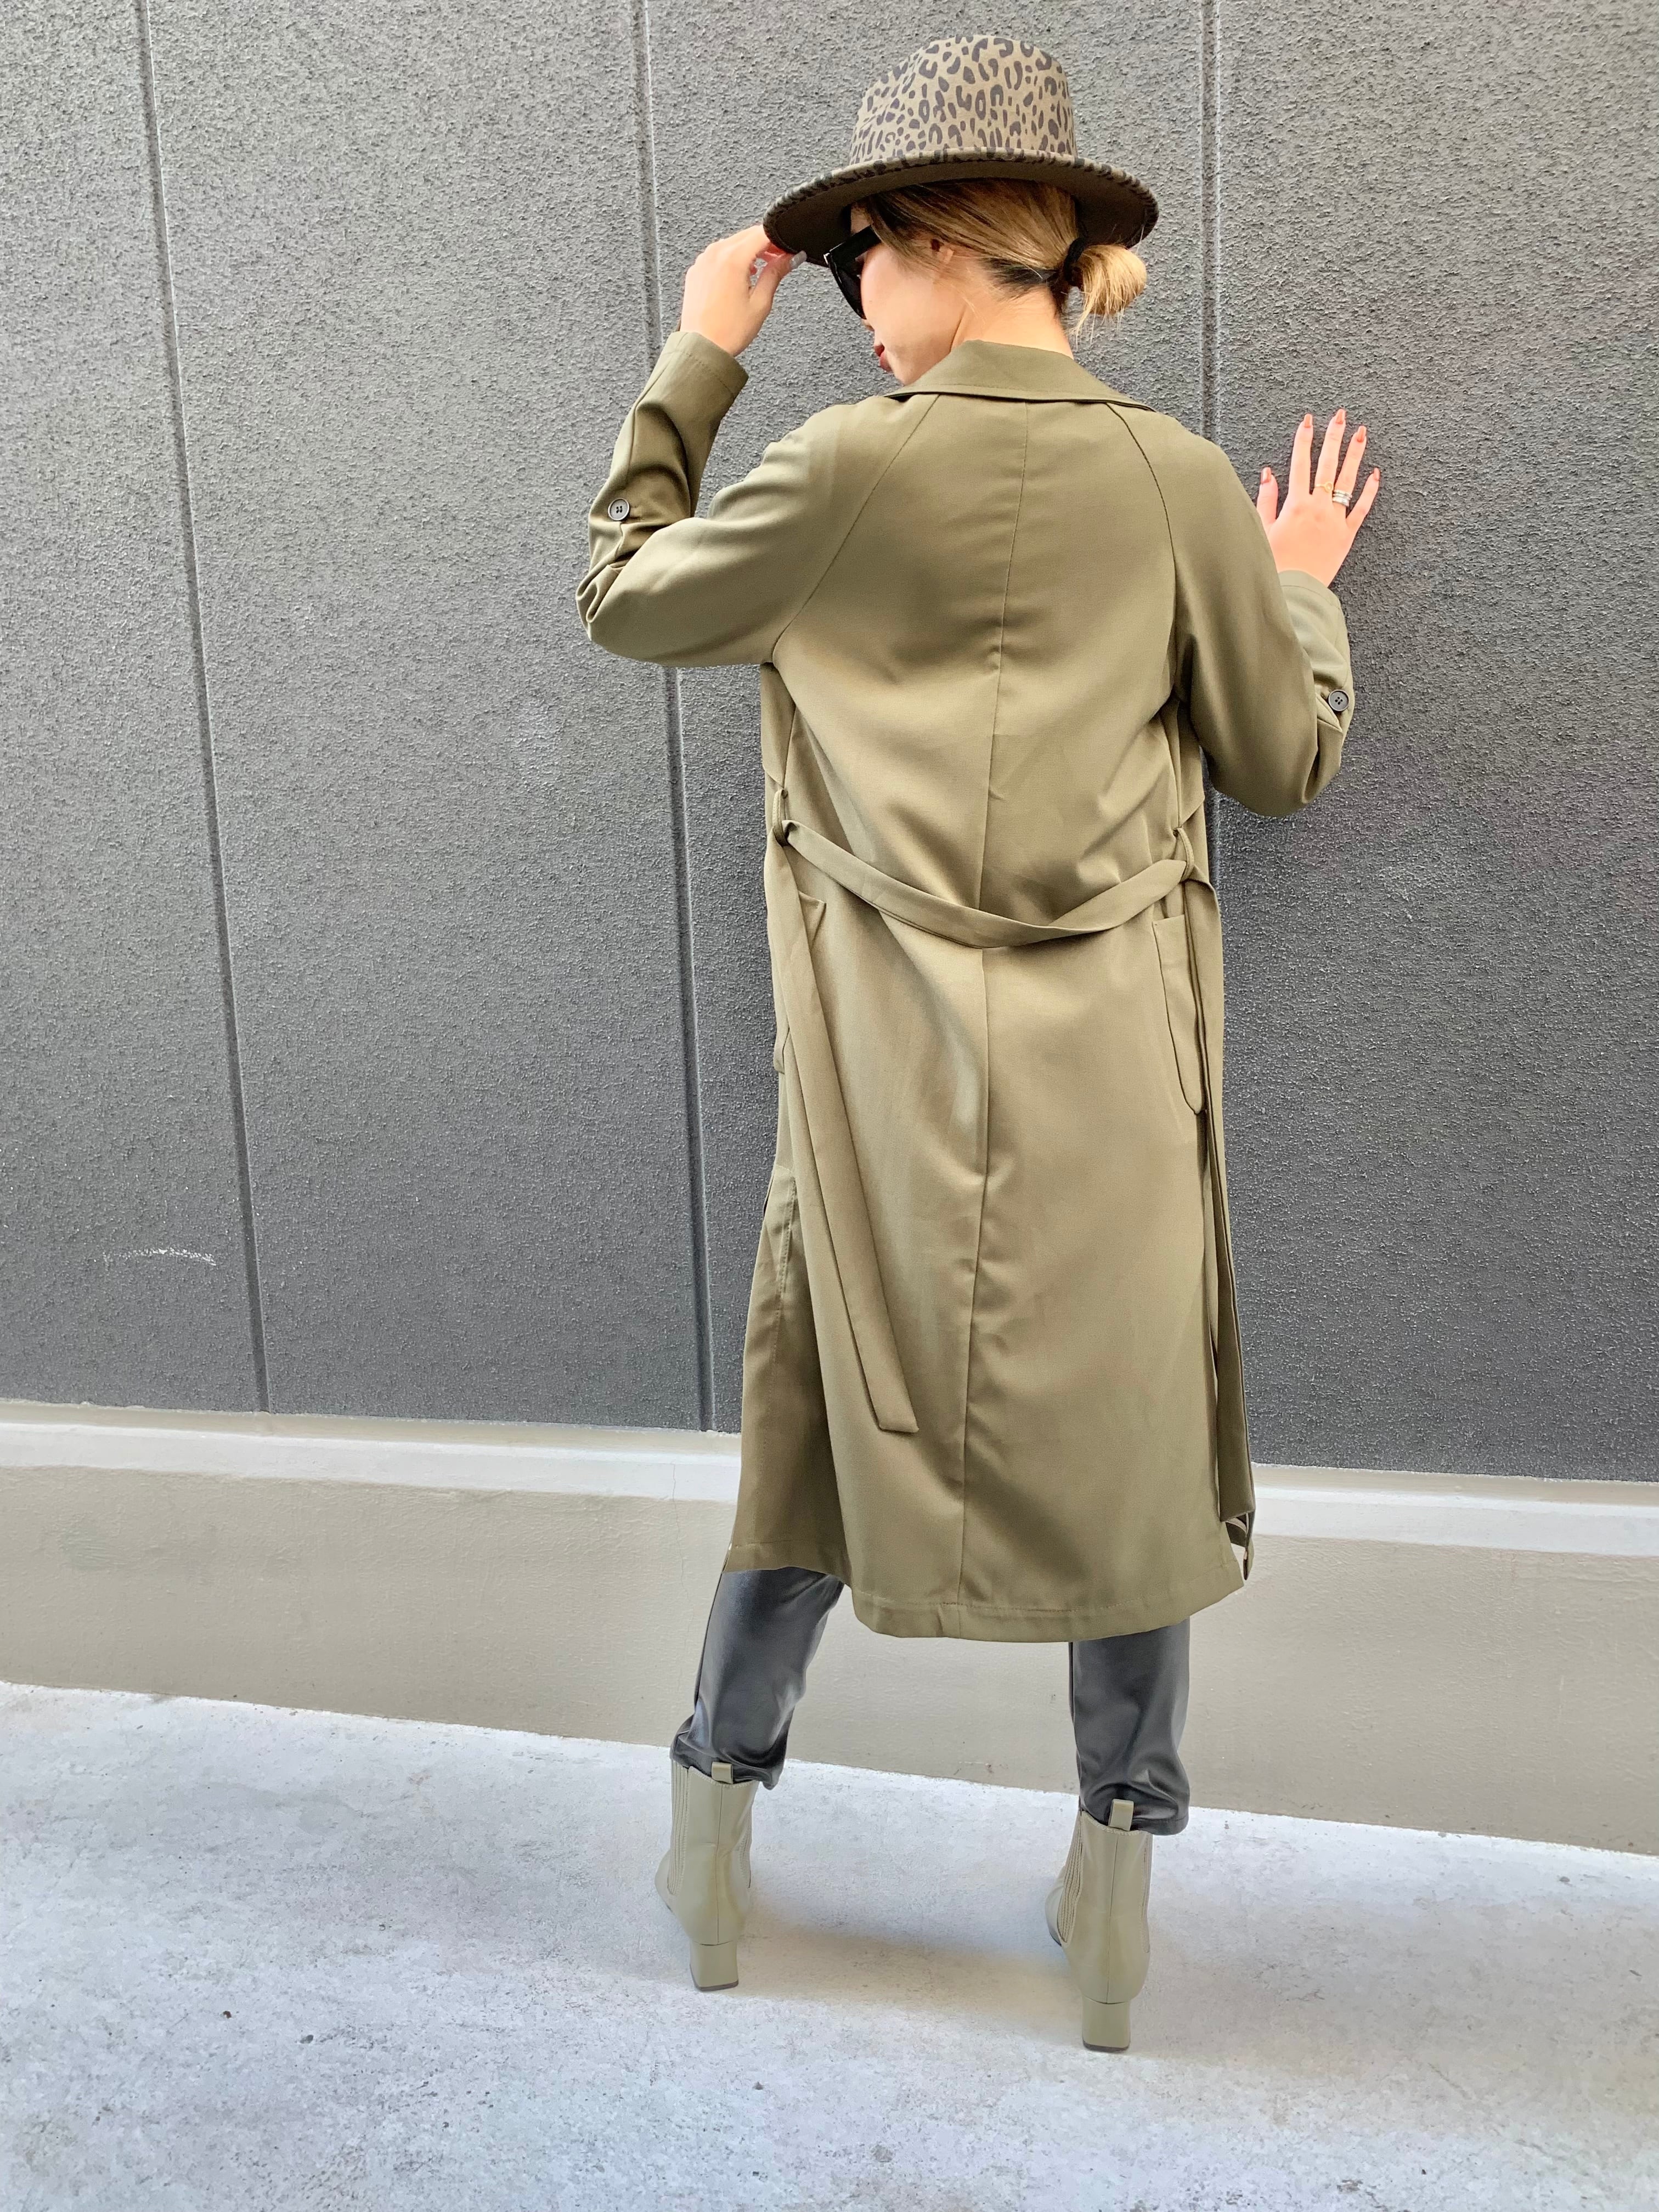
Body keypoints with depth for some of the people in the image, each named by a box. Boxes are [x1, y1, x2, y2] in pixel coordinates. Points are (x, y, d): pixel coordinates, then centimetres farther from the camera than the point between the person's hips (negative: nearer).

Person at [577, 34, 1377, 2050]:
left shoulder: (843, 468, -8)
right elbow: (1289, 765, 6)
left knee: (823, 1424, 16)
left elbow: (621, 598, 7)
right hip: (1112, 1068, 1)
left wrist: (695, 363, 15)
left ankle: (717, 1814, 31)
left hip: (887, 1068, -1)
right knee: (1130, 1447, 14)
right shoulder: (1183, 485, -2)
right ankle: (1116, 1880, 28)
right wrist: (1303, 593, 24)